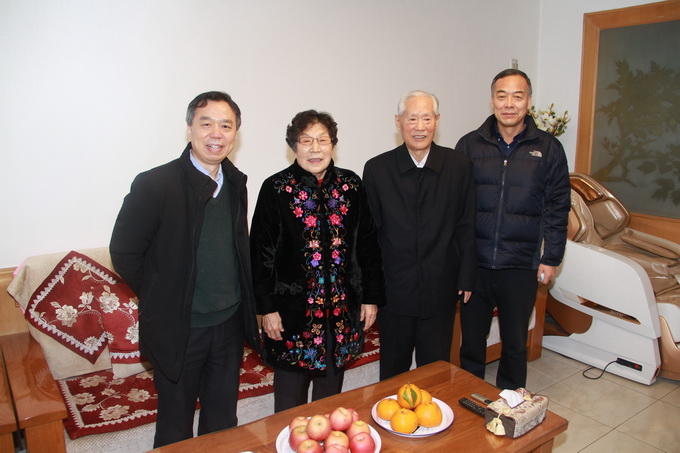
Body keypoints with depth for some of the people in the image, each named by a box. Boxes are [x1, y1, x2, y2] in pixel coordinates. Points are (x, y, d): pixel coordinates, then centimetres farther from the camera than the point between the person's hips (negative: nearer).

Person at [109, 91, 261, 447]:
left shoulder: (235, 183, 2)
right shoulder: (154, 184, -16)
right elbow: (123, 253, -11)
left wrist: (241, 302, 6)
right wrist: (161, 300, -6)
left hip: (230, 324, 5)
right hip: (178, 329, -4)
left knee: (223, 419, 21)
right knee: (176, 425, 16)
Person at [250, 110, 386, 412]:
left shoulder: (351, 185, 3)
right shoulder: (276, 188, -5)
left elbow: (367, 245, 7)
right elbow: (261, 253, -5)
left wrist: (371, 296, 5)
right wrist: (267, 307, -8)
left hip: (342, 308, 3)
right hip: (292, 309, -2)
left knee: (331, 397, 19)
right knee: (290, 402, 9)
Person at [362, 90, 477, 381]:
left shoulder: (459, 166, -3)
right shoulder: (377, 169, -5)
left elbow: (466, 228, 1)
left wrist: (466, 279, 1)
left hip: (441, 289, 1)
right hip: (393, 289, 0)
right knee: (393, 369, 17)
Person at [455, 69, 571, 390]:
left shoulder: (548, 148, 2)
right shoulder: (470, 145, 2)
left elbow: (557, 208, 4)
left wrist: (551, 258, 0)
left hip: (521, 266, 0)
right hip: (474, 262, 1)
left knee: (515, 345, 14)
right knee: (471, 341, 13)